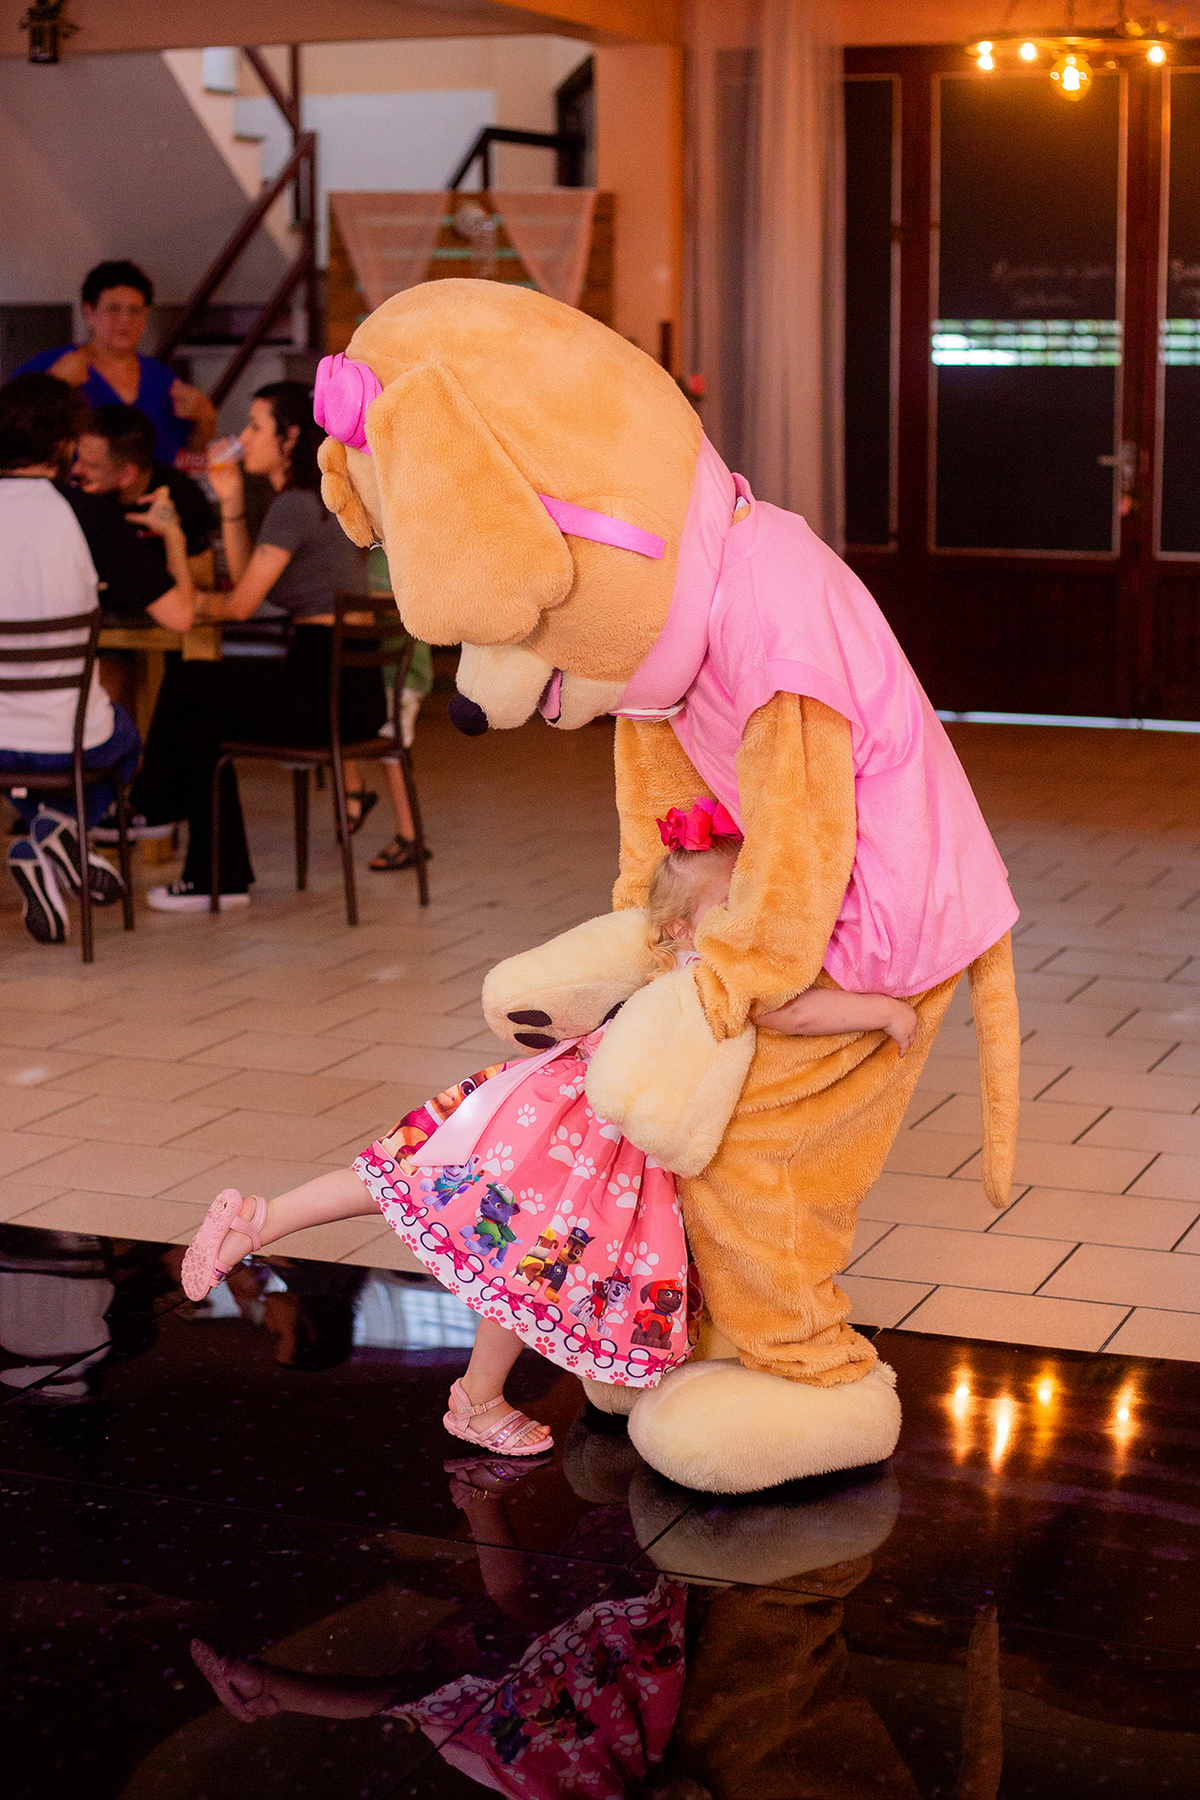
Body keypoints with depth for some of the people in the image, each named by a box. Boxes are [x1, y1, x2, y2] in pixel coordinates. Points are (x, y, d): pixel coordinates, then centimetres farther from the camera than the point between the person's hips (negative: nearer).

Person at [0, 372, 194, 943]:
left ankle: (63, 853, 30)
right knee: (123, 736, 32)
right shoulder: (87, 515, -14)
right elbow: (178, 614, -11)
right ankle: (53, 832, 9)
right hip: (70, 741, -3)